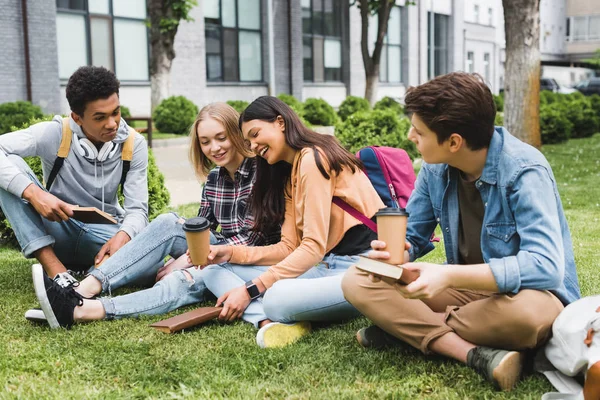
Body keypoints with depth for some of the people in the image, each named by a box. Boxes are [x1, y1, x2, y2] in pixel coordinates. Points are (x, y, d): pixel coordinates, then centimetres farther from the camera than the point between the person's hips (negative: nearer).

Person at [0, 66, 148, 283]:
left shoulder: (134, 144, -9)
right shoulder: (54, 134, -15)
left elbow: (137, 209, -11)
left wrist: (122, 236, -34)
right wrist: (33, 193, -40)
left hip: (104, 234, 0)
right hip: (58, 232, 0)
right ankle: (57, 272, -32)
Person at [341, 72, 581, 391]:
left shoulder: (523, 171, -24)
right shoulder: (436, 167, -5)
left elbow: (545, 266, -34)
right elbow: (412, 236, 4)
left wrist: (449, 275, -40)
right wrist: (394, 254, -21)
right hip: (469, 288, 6)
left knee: (525, 312, -43)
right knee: (357, 281, -11)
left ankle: (406, 327, -17)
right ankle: (475, 353, -25)